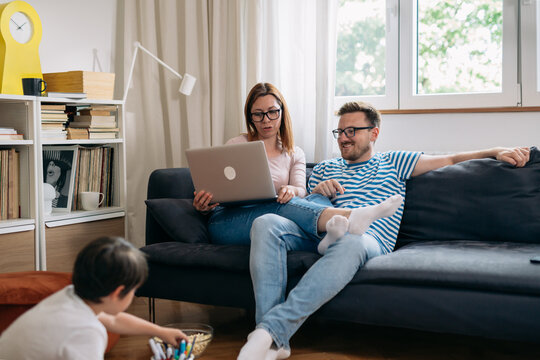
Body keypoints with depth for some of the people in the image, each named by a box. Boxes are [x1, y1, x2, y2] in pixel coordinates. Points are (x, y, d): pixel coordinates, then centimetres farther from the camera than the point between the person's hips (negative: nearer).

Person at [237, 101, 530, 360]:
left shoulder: (393, 163, 24)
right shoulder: (325, 169, 31)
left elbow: (450, 159, 19)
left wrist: (495, 152, 7)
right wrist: (317, 193, 4)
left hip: (371, 240, -3)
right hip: (320, 233, 3)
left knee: (351, 241, -43)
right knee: (267, 223, -28)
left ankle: (271, 329, -49)